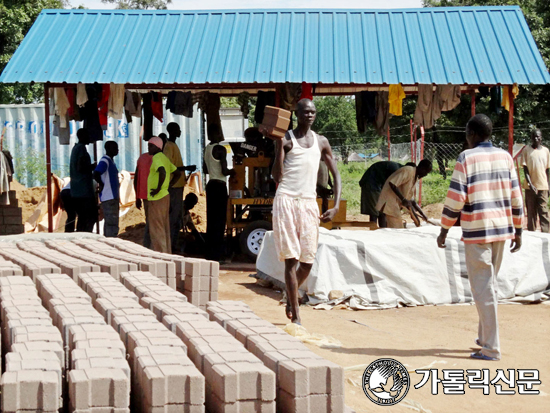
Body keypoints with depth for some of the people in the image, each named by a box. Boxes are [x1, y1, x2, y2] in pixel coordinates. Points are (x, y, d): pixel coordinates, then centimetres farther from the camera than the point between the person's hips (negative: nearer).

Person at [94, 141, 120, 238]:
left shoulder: (110, 161, 18)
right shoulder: (104, 161, -13)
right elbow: (96, 174, -26)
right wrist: (102, 185, -13)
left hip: (113, 196, 10)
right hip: (108, 197, -10)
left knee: (110, 223, 12)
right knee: (112, 223, -12)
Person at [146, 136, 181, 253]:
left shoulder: (157, 158, -14)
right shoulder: (164, 158, 16)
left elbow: (162, 172, -33)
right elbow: (178, 174, 23)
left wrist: (158, 189, -24)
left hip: (157, 198, -10)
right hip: (165, 196, 10)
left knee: (156, 228, -5)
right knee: (164, 228, 13)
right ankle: (167, 254, 17)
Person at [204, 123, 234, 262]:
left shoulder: (206, 149, 10)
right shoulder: (220, 149, -14)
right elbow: (224, 171, -17)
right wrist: (232, 171, 2)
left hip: (210, 185, 8)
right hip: (220, 186, -8)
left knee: (211, 219, 11)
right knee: (219, 219, -4)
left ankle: (210, 253, 15)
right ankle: (216, 254, -4)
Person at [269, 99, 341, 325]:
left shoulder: (321, 142, 12)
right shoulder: (286, 140, 0)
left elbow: (335, 175, 15)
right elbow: (277, 176, -9)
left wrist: (336, 206, 4)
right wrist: (280, 145, -19)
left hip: (309, 203, 4)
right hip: (286, 201, -4)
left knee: (308, 260, 5)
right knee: (291, 259, -7)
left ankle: (290, 296, 34)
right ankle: (296, 316, -5)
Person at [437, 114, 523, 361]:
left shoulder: (466, 158, -8)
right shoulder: (505, 157, 7)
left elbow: (455, 198, -11)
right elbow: (516, 197, 8)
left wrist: (444, 231, -3)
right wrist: (518, 231, 15)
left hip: (476, 232, -6)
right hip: (502, 229, 6)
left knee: (483, 289, -2)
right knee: (490, 285, 19)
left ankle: (491, 348, -2)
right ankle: (484, 338, 27)